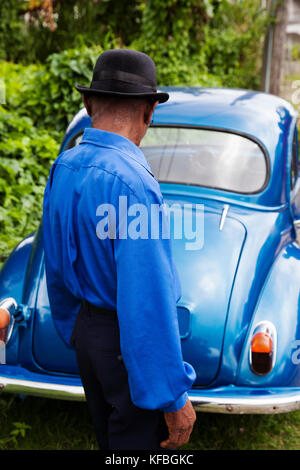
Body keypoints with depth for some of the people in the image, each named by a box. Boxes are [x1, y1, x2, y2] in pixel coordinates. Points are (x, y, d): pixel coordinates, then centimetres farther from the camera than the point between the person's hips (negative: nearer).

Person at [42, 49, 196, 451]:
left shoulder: (62, 168, 0)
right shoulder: (131, 182, -27)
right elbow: (148, 300, -29)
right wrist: (174, 397, -21)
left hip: (88, 329, 8)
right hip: (130, 347, -8)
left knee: (109, 437, 25)